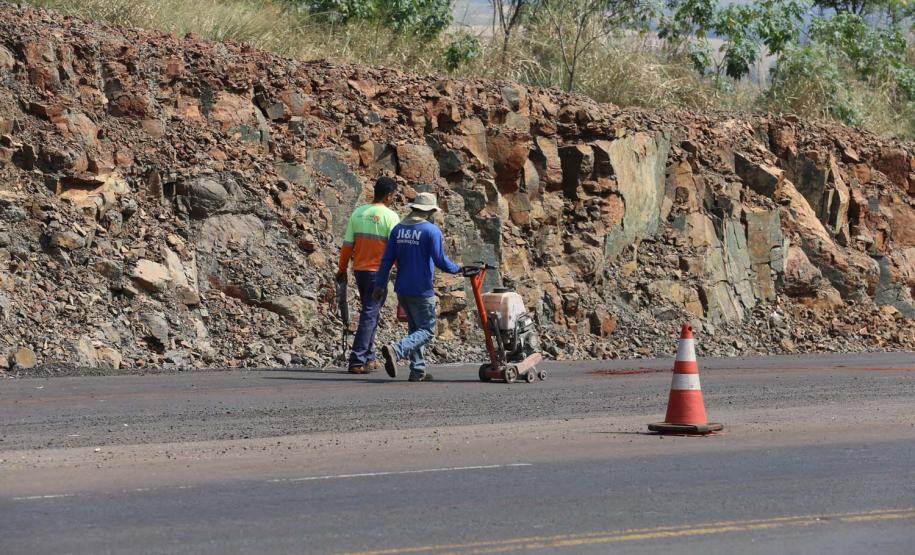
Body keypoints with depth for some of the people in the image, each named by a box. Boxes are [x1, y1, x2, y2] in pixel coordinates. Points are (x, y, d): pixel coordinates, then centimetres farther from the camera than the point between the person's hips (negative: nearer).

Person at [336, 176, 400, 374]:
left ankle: (369, 357, 24)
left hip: (359, 269, 6)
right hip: (378, 271, -6)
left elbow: (347, 245, 7)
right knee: (370, 315, -3)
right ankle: (358, 361, -9)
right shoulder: (390, 216, -11)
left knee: (369, 312, 20)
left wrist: (342, 269, 17)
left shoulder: (358, 213, 5)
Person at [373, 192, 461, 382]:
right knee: (427, 331, -2)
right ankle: (396, 351, -25)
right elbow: (440, 260, -14)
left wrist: (380, 284, 10)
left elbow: (387, 259, 6)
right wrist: (458, 269, 3)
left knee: (415, 328, 19)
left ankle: (418, 370, 16)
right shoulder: (432, 231, -11)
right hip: (421, 290, -7)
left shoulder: (398, 229, 8)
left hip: (402, 289, 7)